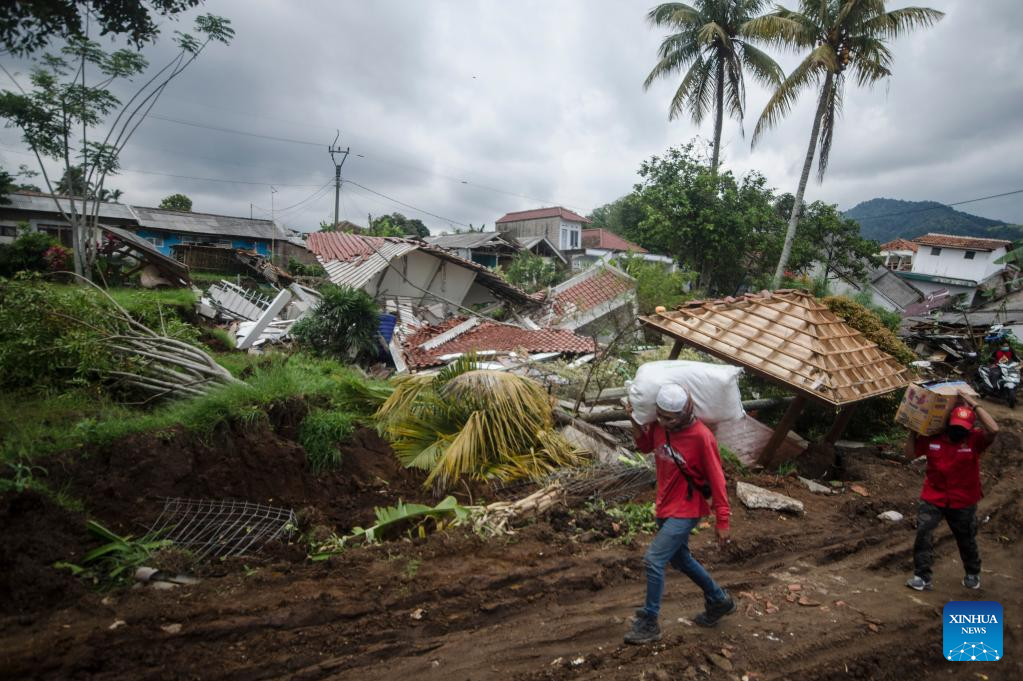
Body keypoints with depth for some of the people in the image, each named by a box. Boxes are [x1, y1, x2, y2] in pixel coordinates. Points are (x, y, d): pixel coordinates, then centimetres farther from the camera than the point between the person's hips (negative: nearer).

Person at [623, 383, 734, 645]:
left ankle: (649, 623, 6)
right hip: (664, 507, 8)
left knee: (654, 559, -12)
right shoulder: (658, 426, -4)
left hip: (685, 512, -8)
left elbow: (716, 479, -17)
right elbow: (645, 446, 15)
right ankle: (719, 601, 45)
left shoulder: (701, 437, -23)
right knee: (680, 559, 22)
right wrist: (635, 420, -2)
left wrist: (722, 520, -14)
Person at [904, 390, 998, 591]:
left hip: (963, 502, 0)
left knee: (967, 540, 19)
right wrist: (913, 430, -7)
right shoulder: (932, 437, -7)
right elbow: (910, 452, 0)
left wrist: (974, 405, -29)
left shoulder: (975, 439, -12)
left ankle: (972, 574, 45)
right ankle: (922, 577, -1)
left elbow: (993, 430, -32)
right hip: (932, 499, 1)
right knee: (923, 534, -10)